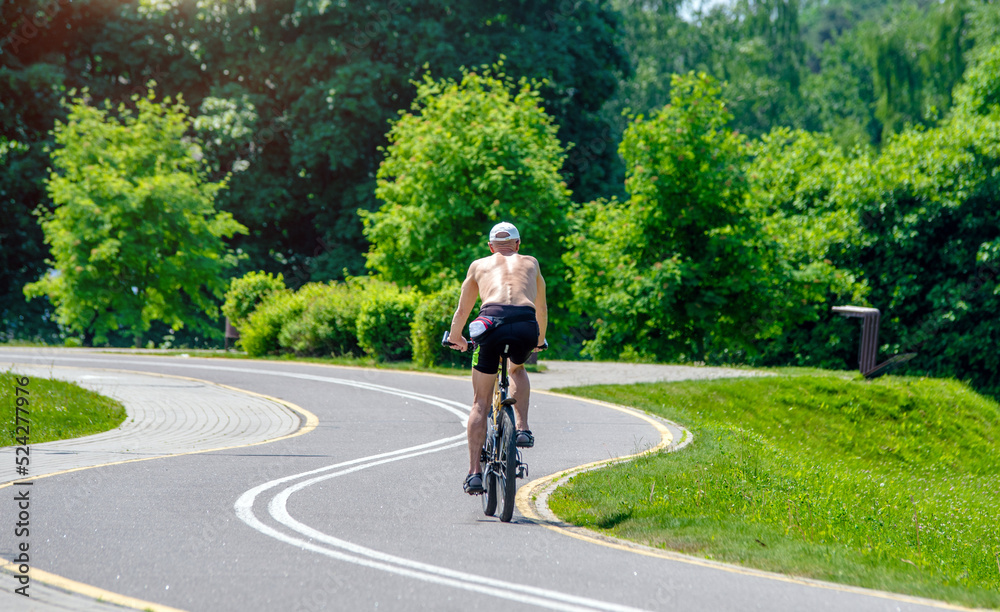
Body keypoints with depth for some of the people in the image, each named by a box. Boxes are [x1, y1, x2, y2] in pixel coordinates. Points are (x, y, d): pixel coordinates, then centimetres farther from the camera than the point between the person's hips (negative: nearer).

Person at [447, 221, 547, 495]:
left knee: (481, 401, 11)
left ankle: (474, 472, 3)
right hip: (526, 326, 1)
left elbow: (462, 311, 40)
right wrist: (540, 339, 63)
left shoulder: (479, 265, 29)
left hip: (492, 321, -1)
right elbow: (541, 309, 45)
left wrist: (456, 338, 59)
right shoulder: (530, 263, 32)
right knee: (518, 370, 35)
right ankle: (522, 428, 15)